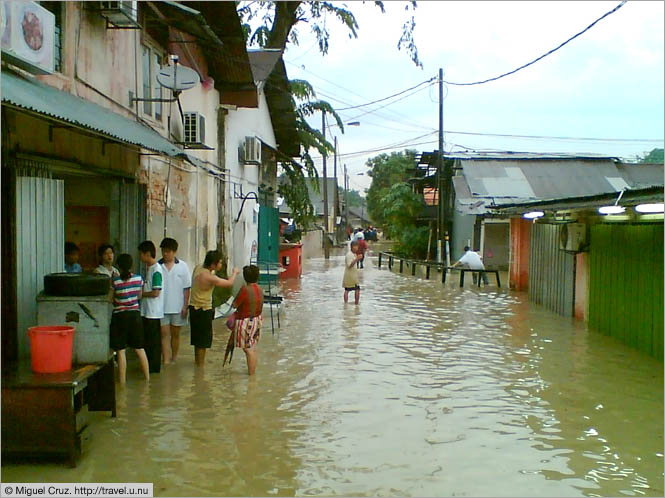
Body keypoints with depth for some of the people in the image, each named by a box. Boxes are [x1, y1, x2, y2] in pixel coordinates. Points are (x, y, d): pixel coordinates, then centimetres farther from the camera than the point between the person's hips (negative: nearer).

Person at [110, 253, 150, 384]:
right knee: (139, 349, 14)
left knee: (120, 351, 3)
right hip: (135, 315, 4)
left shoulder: (114, 281, -13)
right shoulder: (138, 279, -2)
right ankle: (147, 377, 19)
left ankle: (122, 381, 5)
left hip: (119, 316, -4)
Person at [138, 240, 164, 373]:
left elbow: (155, 293, -21)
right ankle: (149, 365, 25)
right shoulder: (150, 268, 12)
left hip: (153, 311, -9)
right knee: (147, 339, 15)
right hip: (147, 310, 9)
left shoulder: (156, 270, -17)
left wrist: (140, 294, -11)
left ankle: (154, 367, 7)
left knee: (153, 340, -1)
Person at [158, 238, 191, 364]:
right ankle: (166, 361, -3)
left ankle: (174, 360, 26)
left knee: (175, 335, 12)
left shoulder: (182, 266, -2)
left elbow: (186, 288, 0)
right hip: (161, 307, 0)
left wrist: (185, 306, -5)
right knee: (164, 334, -2)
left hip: (177, 307, 0)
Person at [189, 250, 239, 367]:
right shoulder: (209, 277, -25)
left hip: (194, 308, 9)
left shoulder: (198, 267, -2)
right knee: (203, 341, 1)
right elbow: (229, 283, -13)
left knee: (198, 339, 20)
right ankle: (200, 366, 7)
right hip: (203, 310, -9)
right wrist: (235, 272, 5)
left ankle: (197, 362, 32)